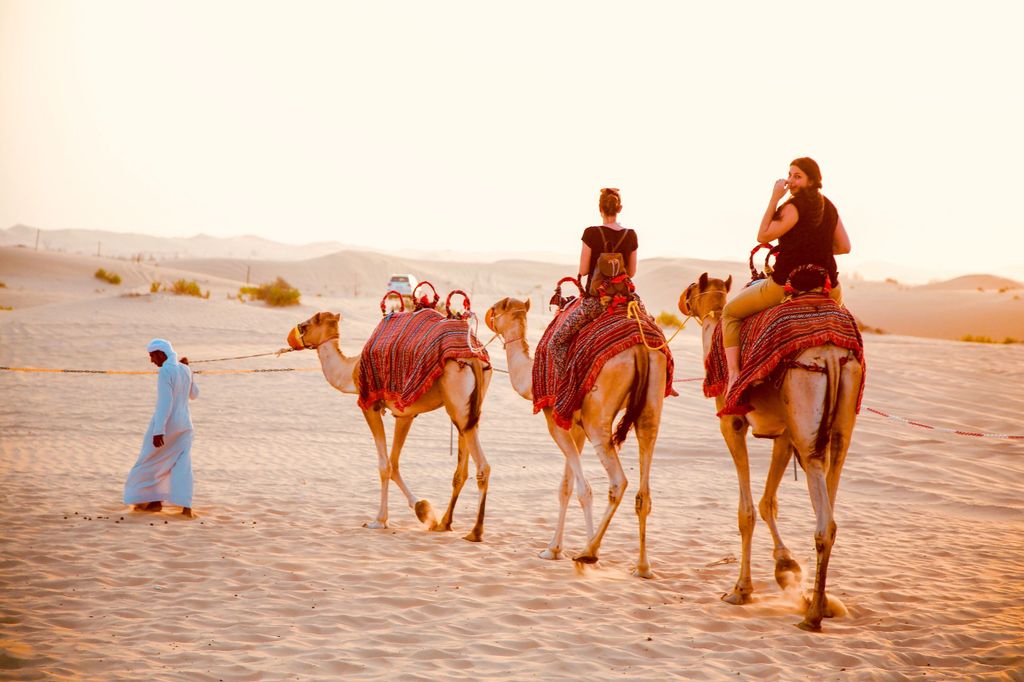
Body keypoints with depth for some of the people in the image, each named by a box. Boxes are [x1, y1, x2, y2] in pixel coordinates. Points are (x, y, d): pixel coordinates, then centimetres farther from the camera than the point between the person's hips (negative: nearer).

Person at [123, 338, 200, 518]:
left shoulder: (165, 372, -17)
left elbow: (164, 403, -24)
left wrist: (158, 431, -26)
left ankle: (155, 500, 18)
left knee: (152, 461, 11)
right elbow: (194, 394, 22)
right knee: (182, 465, 2)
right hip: (184, 424, 7)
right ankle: (186, 506, -9)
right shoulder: (185, 370, 6)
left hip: (166, 423, -7)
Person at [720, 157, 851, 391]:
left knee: (730, 312, 11)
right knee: (837, 298, 44)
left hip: (786, 284, -6)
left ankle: (733, 373, -4)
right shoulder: (829, 207, 9)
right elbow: (844, 247, 13)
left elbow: (763, 236, -10)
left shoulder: (794, 206, -13)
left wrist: (774, 199, -8)